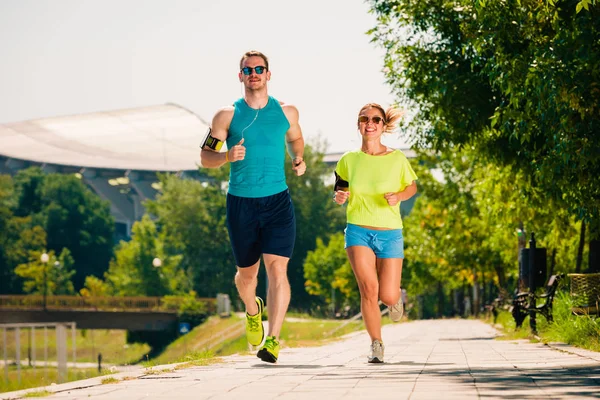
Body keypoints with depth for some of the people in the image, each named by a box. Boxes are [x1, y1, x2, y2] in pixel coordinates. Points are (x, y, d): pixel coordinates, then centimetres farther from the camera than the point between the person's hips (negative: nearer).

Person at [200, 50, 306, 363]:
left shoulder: (287, 112, 6)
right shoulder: (227, 115, 1)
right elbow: (205, 158, 2)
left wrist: (298, 159, 7)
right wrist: (227, 156, -18)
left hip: (278, 202, 0)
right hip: (241, 204, 0)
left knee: (277, 269, -15)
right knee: (247, 272, 12)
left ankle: (273, 340, -17)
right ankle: (252, 310, 46)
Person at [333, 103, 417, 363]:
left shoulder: (397, 159, -3)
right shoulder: (349, 160, 2)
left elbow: (412, 187, 11)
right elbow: (339, 189, 16)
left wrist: (398, 196, -10)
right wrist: (339, 197, -7)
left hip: (390, 234, 0)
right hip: (358, 231, 0)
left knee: (387, 297, -3)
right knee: (368, 289, -18)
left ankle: (396, 297, 37)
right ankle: (376, 345, -1)